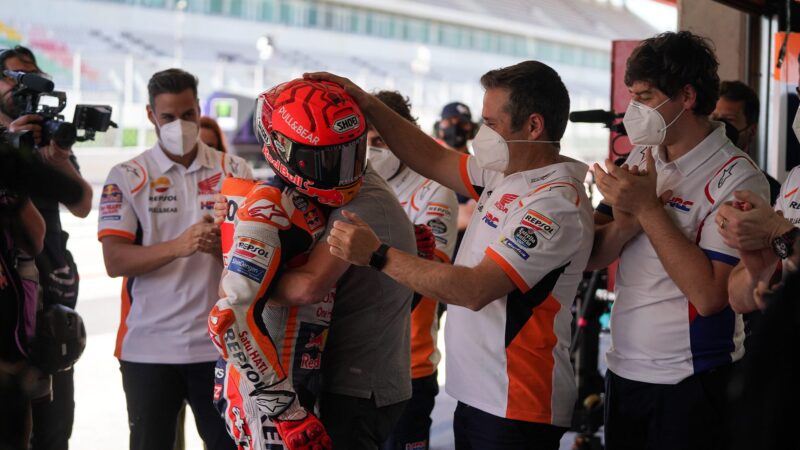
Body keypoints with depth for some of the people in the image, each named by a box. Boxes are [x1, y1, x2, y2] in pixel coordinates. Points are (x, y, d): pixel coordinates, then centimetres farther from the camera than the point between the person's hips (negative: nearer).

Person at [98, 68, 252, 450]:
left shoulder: (235, 173, 6)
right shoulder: (127, 178, 1)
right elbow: (115, 261, -10)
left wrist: (223, 246, -19)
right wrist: (179, 246, -25)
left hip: (220, 343, 1)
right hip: (148, 347, -1)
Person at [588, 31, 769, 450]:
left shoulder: (735, 179, -14)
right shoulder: (641, 158, 7)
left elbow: (708, 295, -23)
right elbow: (592, 258, 7)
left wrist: (647, 208, -20)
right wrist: (623, 224, -14)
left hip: (687, 383, -6)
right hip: (623, 370, 6)